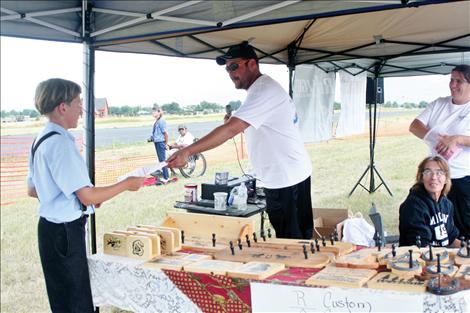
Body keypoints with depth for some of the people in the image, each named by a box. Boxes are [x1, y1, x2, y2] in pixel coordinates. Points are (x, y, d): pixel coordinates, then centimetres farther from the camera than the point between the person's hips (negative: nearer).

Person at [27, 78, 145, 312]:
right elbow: (87, 196, -22)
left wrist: (80, 196, 19)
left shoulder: (41, 140, 9)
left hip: (51, 228, 10)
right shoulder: (60, 143, -20)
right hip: (64, 232, -10)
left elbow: (32, 190, 19)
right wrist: (126, 184, -10)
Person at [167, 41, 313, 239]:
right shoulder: (263, 89, 14)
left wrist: (187, 152, -32)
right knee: (297, 240, 17)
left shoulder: (264, 91, -20)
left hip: (286, 179, -10)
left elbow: (231, 129, -30)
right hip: (288, 176, 10)